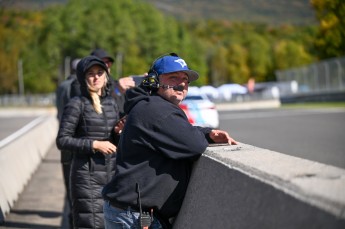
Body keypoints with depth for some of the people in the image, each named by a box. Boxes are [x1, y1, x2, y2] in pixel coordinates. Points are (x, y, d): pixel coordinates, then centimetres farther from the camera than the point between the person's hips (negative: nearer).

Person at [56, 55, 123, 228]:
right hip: (87, 176, -6)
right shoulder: (77, 104, -5)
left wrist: (118, 132, -1)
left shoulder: (111, 103, 12)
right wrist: (94, 144, -15)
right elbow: (62, 141, -9)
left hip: (111, 173, 6)